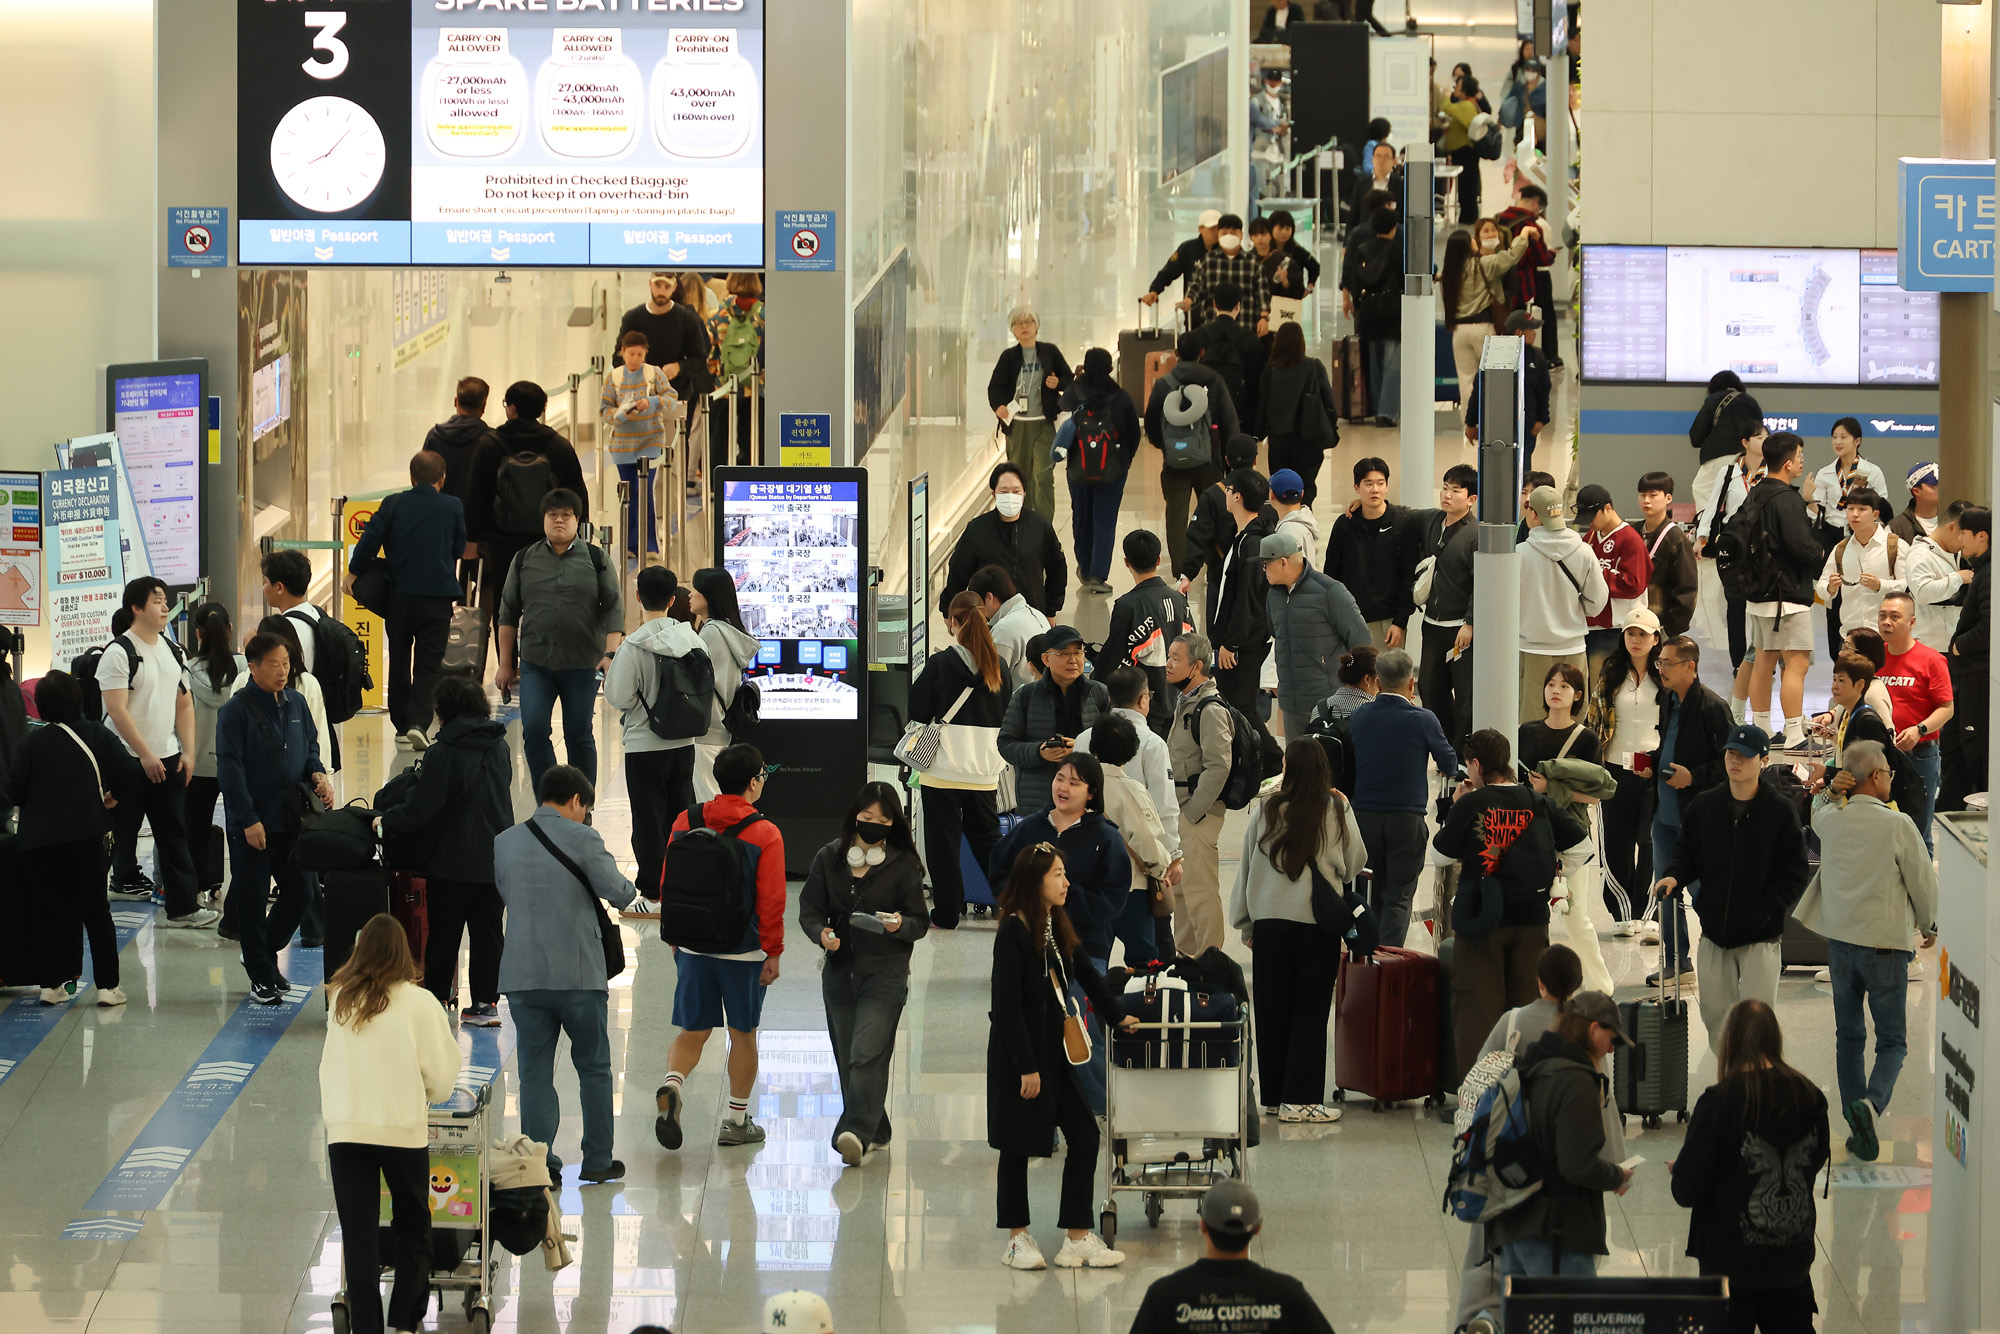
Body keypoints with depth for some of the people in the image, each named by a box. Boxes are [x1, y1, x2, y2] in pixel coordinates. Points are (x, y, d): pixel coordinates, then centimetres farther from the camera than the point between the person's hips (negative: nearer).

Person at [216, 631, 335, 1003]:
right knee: (252, 900, 3)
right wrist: (248, 820, -17)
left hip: (290, 817, 6)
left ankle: (263, 954, 31)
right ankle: (262, 976, 15)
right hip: (251, 823, -6)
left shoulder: (295, 704, 7)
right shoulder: (236, 710, -12)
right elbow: (230, 768, -14)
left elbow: (310, 747, 20)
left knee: (299, 893, 9)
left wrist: (317, 774, -3)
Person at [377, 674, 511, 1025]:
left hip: (452, 861, -5)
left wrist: (386, 821, 1)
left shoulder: (444, 753, -16)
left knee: (443, 932, 9)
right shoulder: (499, 747, 3)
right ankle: (486, 1002, 10)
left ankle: (436, 996, 19)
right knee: (488, 931, 9)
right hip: (495, 859, 5)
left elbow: (420, 808, -17)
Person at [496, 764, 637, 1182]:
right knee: (594, 1068, 12)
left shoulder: (504, 842, 6)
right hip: (578, 973, -3)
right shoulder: (582, 838, -9)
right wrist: (629, 887, 14)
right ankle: (597, 1161, 15)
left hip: (522, 974, 3)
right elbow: (618, 894, -8)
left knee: (535, 1071, 8)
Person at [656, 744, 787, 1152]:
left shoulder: (686, 822, 0)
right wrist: (773, 952, -1)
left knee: (692, 1030, 11)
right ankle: (737, 1121, 19)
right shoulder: (765, 834, -12)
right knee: (743, 1033, 11)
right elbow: (772, 900, -12)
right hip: (744, 950, -3)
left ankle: (672, 1085, -17)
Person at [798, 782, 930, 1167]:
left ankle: (856, 1132, -24)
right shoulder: (829, 858, 6)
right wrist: (821, 933, -16)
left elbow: (920, 922, 0)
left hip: (885, 973, -4)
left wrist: (901, 925, -23)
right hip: (839, 970, 4)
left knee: (867, 1054, -17)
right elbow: (809, 908, 5)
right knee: (847, 1059, 9)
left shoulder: (903, 865, -2)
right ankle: (875, 1132, 23)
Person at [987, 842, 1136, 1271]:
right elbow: (1008, 1005, -17)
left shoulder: (1058, 928, 7)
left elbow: (1086, 974, 24)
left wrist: (1117, 1015, 33)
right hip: (1019, 1053, -8)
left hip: (1055, 1050, 8)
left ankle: (1078, 1238, 6)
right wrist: (1026, 1067, -19)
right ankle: (1018, 1239, 16)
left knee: (1084, 1137, 2)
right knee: (1018, 1146, 4)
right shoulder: (1013, 933, -16)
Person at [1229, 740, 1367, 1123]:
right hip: (1319, 921, -2)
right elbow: (1356, 863, 7)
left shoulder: (1266, 810, -1)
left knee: (1272, 1010, 11)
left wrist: (1246, 924, 16)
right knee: (1310, 1012, 3)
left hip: (1269, 920, 2)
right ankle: (1299, 1098, 1)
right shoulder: (1337, 810, -6)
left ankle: (1274, 1093, 18)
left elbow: (1246, 867, 6)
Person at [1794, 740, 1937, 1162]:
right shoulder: (1897, 825, -15)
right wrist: (1929, 925, 12)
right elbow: (1923, 882, -5)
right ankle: (1871, 1102, -22)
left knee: (1848, 1036, 15)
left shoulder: (1830, 820, -2)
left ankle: (1858, 1126, 15)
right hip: (1885, 943, -4)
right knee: (1892, 1042, 5)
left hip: (1840, 941, 4)